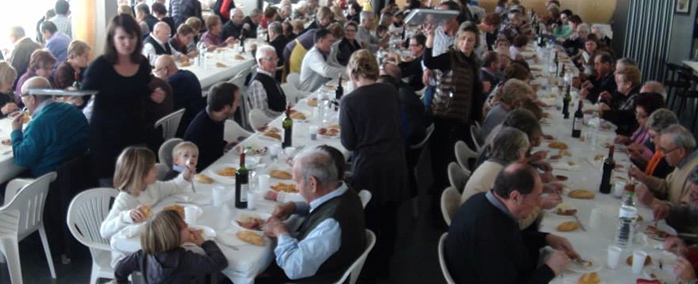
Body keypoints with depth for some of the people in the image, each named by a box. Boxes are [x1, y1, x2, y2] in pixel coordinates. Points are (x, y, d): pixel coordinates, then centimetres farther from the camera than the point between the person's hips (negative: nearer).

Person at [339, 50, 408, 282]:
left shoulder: (349, 101, -14)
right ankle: (383, 265, 36)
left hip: (368, 168, -4)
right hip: (395, 165, 4)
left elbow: (348, 143, -9)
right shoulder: (391, 91, 1)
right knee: (388, 218, 19)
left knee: (369, 221, 13)